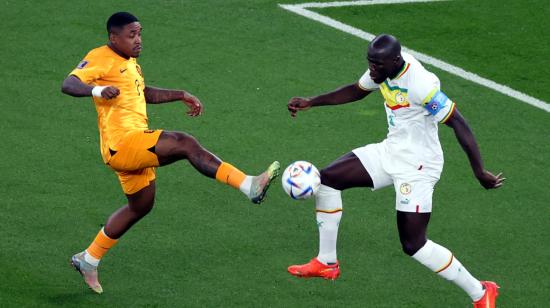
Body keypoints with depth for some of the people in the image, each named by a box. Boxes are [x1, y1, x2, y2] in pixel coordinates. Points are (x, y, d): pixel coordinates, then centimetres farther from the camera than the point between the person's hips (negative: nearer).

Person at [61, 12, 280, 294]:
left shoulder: (130, 62, 20)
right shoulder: (101, 58, -9)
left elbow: (145, 93, 36)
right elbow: (68, 84, -20)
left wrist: (182, 96, 30)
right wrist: (97, 90, -38)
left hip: (134, 148, 11)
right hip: (122, 143, -11)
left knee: (140, 206, 20)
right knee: (185, 144, -24)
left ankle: (88, 260, 31)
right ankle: (249, 186, -31)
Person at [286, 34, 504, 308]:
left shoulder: (420, 85, -30)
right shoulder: (384, 68, -4)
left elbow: (458, 124, -26)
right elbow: (356, 91, 17)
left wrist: (479, 173, -26)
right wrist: (310, 102, 11)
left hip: (417, 167, -9)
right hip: (390, 152, 9)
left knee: (413, 245, -10)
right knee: (327, 179, 4)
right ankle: (326, 263, 17)